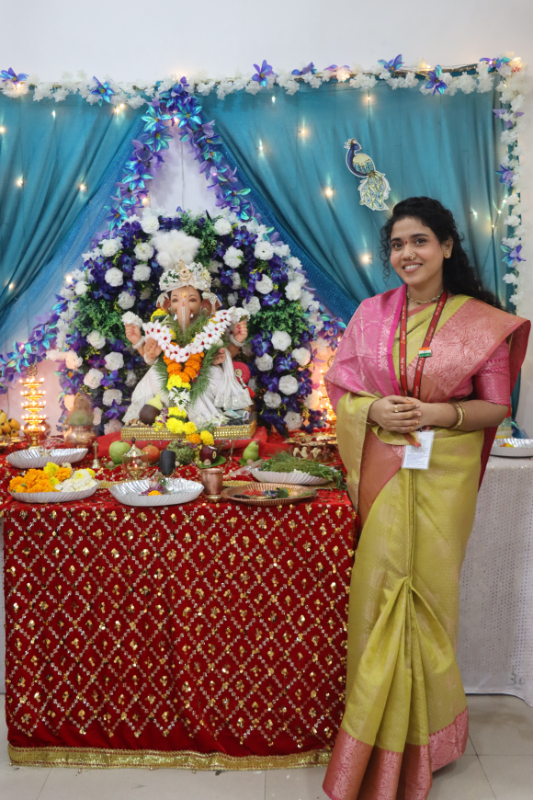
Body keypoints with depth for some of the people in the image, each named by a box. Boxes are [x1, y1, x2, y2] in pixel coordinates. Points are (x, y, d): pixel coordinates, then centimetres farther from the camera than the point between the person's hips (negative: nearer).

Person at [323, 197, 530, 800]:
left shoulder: (481, 321, -3)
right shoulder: (371, 314, 5)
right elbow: (340, 388, 7)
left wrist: (440, 413, -17)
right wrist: (375, 410, -13)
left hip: (444, 473, -2)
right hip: (382, 469, 2)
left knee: (427, 587, 5)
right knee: (383, 588, 7)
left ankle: (421, 733, 29)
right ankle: (382, 732, 29)